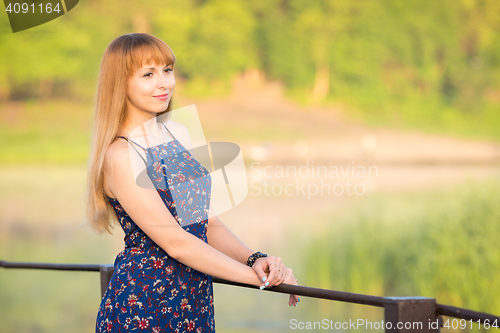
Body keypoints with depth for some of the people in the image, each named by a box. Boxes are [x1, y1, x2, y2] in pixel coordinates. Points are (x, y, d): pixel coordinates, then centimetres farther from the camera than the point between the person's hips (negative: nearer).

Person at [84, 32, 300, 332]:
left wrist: (255, 259, -12)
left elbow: (209, 223, 6)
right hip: (141, 307, -7)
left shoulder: (178, 133, 8)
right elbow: (174, 242, -20)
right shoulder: (119, 156, -16)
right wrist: (258, 277, -20)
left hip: (196, 302, 7)